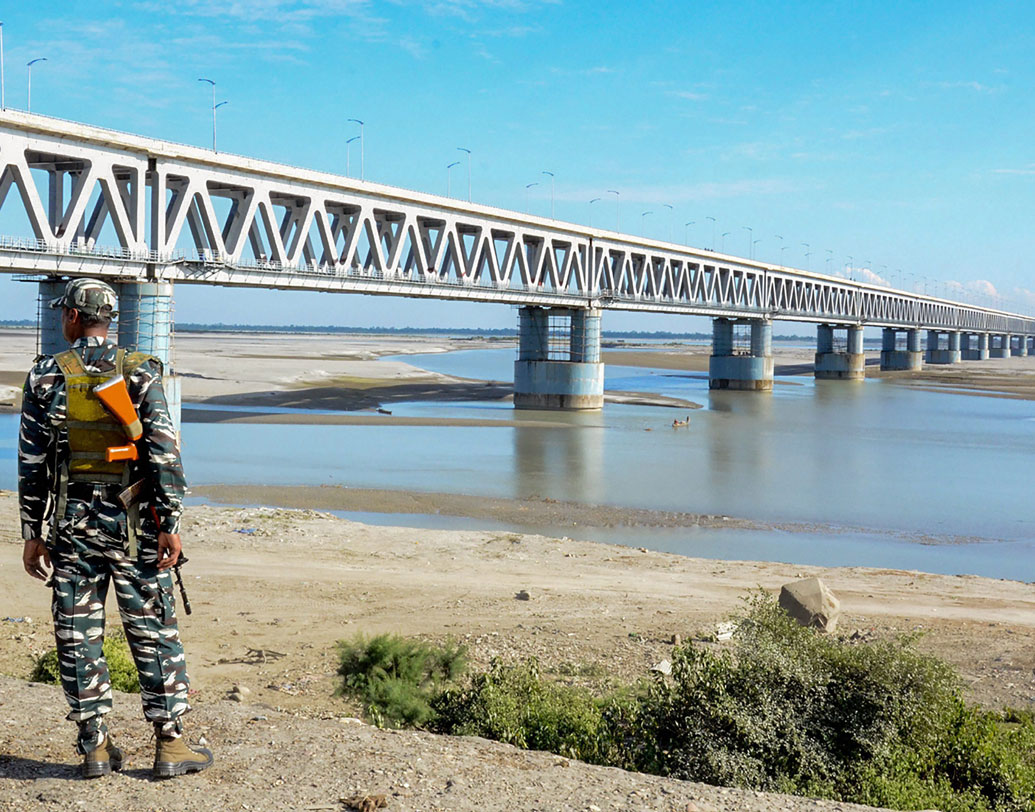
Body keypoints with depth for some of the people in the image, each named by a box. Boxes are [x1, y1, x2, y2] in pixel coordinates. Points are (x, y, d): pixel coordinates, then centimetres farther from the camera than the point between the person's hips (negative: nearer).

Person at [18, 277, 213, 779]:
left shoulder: (45, 376, 1)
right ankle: (169, 744, 7)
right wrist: (170, 525, -8)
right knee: (153, 630, 4)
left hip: (71, 521, 1)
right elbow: (164, 452, -10)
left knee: (78, 634, 9)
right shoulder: (140, 372, -3)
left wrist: (32, 533, 7)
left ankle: (95, 746, 13)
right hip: (132, 521, -1)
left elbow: (32, 462, 1)